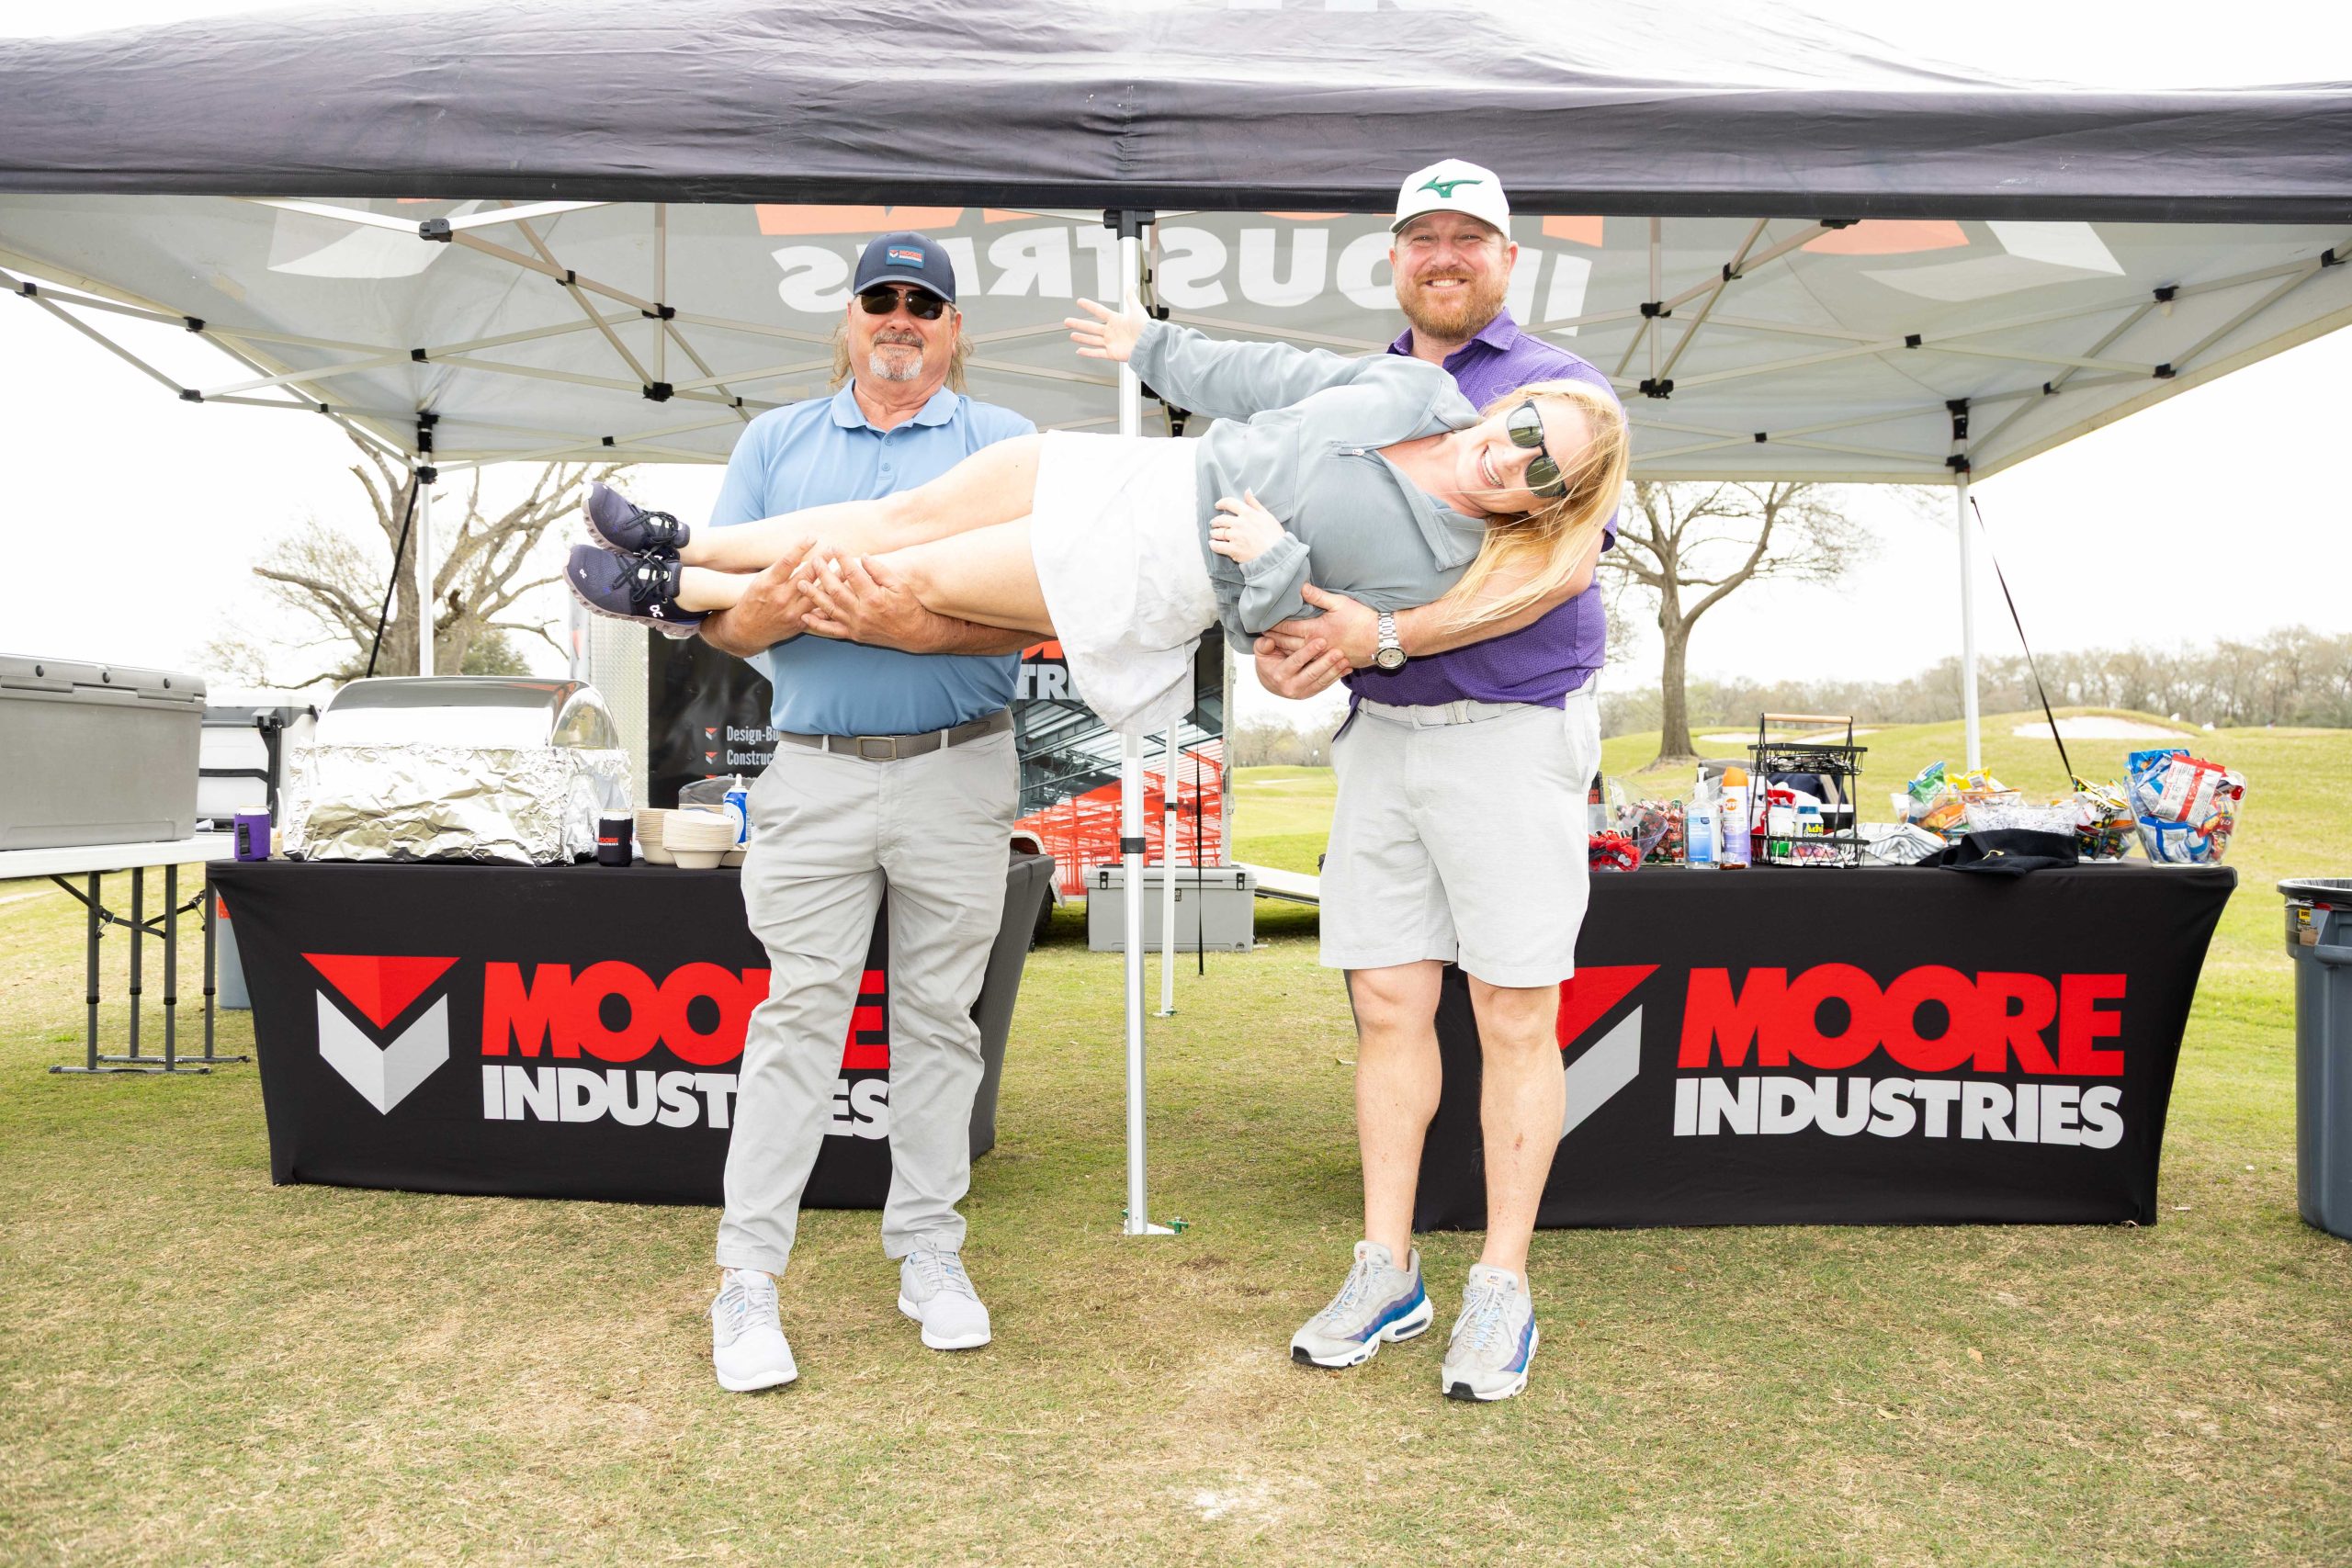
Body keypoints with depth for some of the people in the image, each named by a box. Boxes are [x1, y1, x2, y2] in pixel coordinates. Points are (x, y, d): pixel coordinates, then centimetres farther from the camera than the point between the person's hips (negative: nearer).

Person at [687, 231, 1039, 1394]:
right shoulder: (774, 441, 13)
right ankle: (748, 1276, 9)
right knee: (797, 1015, 0)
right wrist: (757, 614, -19)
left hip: (958, 773, 0)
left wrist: (921, 629, -24)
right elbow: (711, 608, 5)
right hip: (814, 774, 1)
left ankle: (927, 1246, 22)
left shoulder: (1005, 445, 6)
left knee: (937, 1016, 9)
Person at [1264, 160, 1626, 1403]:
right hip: (1379, 735, 5)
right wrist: (1281, 639, -6)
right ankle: (1385, 1269, 19)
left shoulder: (1563, 389, 1)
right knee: (1387, 1007, 7)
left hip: (1513, 733, -4)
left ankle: (1502, 1287, 13)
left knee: (1514, 1019, 0)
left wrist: (1387, 634, -23)